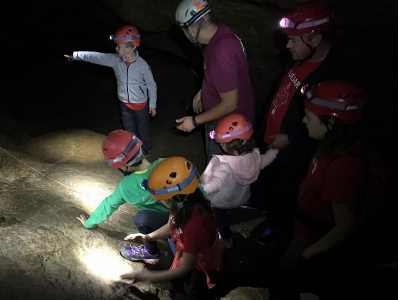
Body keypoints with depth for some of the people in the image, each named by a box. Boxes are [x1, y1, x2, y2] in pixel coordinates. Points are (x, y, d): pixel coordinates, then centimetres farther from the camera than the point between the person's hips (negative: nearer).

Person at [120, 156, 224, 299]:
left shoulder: (195, 225, -43)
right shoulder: (185, 204, -19)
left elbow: (185, 269, -32)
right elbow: (172, 226, 5)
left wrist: (148, 276, -29)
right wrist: (148, 237, -8)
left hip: (203, 269, -7)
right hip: (190, 257, 7)